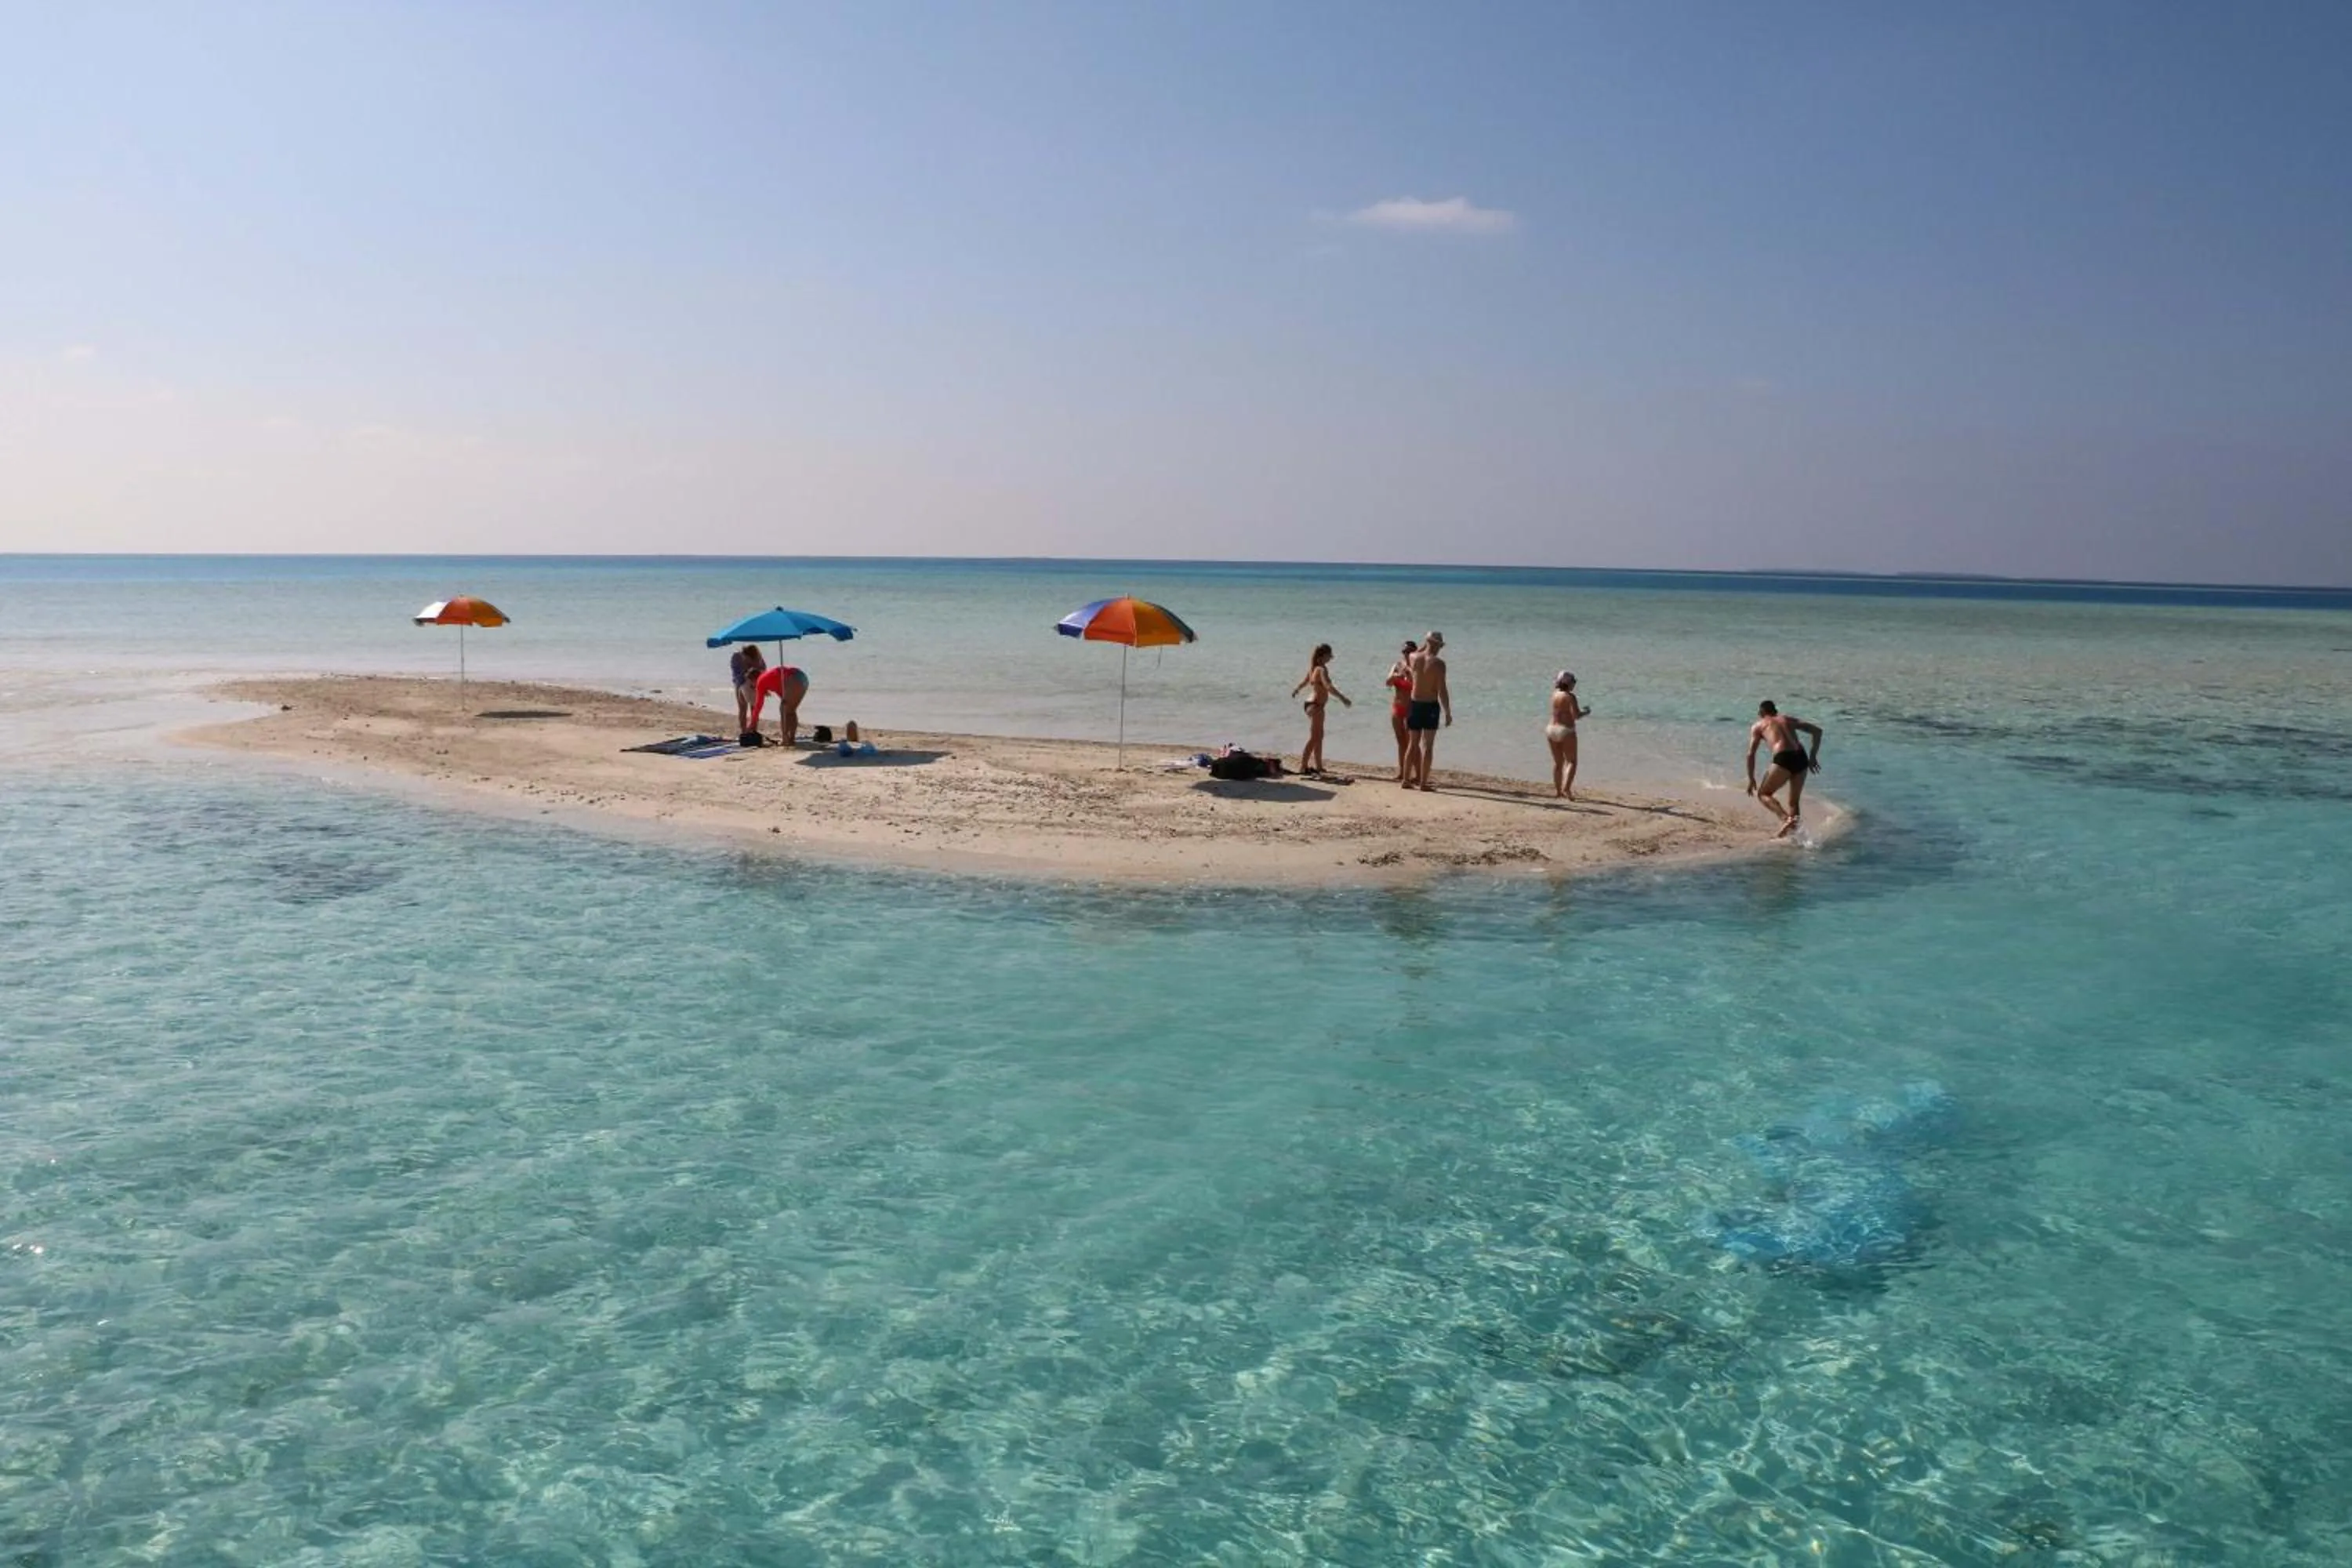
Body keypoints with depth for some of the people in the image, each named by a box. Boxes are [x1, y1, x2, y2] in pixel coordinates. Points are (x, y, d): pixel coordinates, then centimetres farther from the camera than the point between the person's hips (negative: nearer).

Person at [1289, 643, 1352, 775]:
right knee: (1313, 738, -10)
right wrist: (1343, 698, -38)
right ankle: (1303, 767, -12)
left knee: (1319, 736, 17)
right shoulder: (1322, 670, -17)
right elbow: (1329, 687, -32)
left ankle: (1318, 766, 25)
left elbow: (1304, 682, 26)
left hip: (1313, 705, 10)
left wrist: (1295, 690, 47)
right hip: (1316, 706, -10)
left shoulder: (1314, 668, 10)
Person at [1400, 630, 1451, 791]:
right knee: (1428, 746, 1)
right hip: (1431, 706, -5)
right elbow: (1442, 690, -15)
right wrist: (1448, 712, -9)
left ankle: (1406, 780, 15)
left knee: (1413, 744, 13)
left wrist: (1423, 647, 28)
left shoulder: (1413, 658, -1)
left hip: (1414, 705, 5)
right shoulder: (1438, 663, -14)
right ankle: (1423, 782, -1)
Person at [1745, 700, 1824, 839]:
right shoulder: (1789, 719, 29)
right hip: (1801, 757, 5)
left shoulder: (1757, 726, 19)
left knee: (1763, 794, 8)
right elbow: (1817, 730, 23)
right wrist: (1813, 756, 24)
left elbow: (1751, 754, 11)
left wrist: (1751, 779, 18)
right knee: (1794, 801, 18)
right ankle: (1790, 831, 13)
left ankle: (1786, 819, -15)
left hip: (1784, 758, -4)